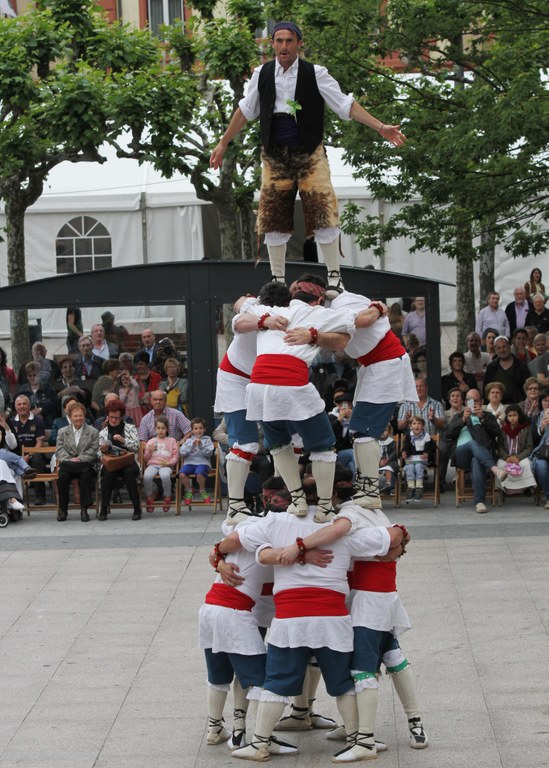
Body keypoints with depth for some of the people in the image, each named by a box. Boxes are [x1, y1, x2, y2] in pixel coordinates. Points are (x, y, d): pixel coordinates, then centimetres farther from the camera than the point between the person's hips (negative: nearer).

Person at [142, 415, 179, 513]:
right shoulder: (151, 441, 23)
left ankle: (167, 497, -17)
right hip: (152, 464, 2)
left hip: (166, 465, -2)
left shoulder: (171, 441, 17)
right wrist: (149, 451, 2)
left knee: (165, 476, -39)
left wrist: (169, 463, -10)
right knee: (147, 476, -34)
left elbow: (175, 456, 9)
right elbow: (145, 458, 22)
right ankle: (149, 498, -14)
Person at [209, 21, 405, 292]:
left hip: (309, 154, -3)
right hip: (274, 156, 3)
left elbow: (346, 105, -4)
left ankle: (334, 277, 0)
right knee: (273, 217, 2)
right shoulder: (262, 75, 6)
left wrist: (381, 128, -12)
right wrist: (223, 144, 21)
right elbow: (245, 111, 18)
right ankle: (277, 280, 13)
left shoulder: (315, 74, -3)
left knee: (323, 214, -9)